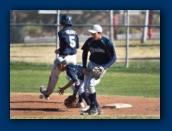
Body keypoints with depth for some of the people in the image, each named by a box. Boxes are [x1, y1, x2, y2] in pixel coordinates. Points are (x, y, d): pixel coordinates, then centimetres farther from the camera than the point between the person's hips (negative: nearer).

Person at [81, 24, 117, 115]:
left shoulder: (107, 42, -20)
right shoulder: (89, 41, -7)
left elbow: (113, 57, -16)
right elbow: (85, 53, 10)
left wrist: (104, 68, -27)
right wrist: (84, 67, 3)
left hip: (102, 66, -6)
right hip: (91, 64, 6)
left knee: (90, 84, -20)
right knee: (86, 86, 1)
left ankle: (93, 109, -11)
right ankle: (96, 107, 13)